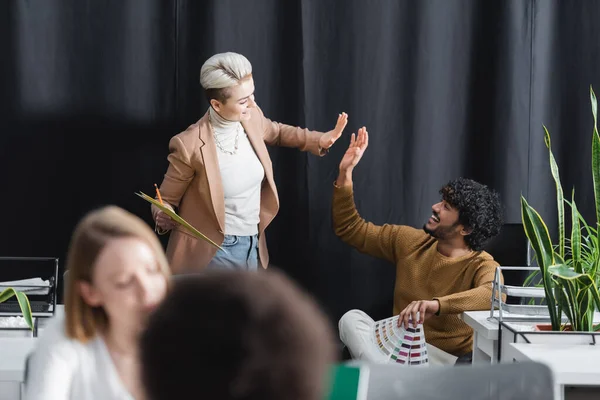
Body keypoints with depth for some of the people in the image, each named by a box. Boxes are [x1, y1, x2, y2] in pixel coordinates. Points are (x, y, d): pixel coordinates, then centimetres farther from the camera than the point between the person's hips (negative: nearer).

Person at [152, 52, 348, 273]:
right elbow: (165, 200, -9)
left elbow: (276, 132, 20)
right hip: (210, 252, -6)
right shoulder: (190, 145, -22)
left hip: (253, 246, 6)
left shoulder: (251, 118, -5)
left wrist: (318, 140, 5)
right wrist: (164, 217, -32)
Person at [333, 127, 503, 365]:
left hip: (447, 359, -7)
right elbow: (351, 230, 16)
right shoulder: (411, 241, 7)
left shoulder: (481, 266, -12)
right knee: (352, 319, -26)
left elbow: (494, 294, -38)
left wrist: (437, 304, -54)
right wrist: (345, 174, 3)